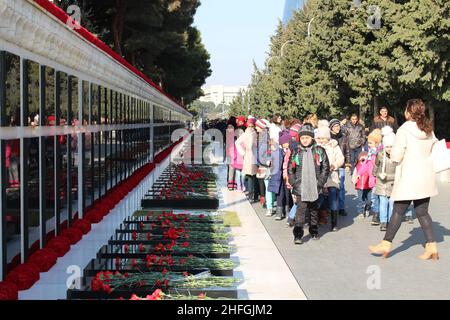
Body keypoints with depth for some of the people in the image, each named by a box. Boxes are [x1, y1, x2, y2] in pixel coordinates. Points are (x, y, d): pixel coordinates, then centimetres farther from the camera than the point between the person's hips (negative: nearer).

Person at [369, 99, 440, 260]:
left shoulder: (404, 129, -13)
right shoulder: (429, 130, 7)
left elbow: (396, 156, -12)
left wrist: (392, 152, 9)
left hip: (409, 178, -6)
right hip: (426, 177, 6)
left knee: (398, 211, 0)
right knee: (422, 212, 11)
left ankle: (386, 244, 6)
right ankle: (432, 246, 8)